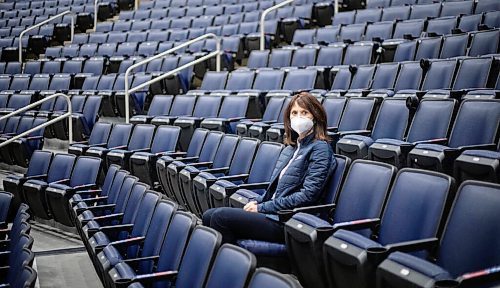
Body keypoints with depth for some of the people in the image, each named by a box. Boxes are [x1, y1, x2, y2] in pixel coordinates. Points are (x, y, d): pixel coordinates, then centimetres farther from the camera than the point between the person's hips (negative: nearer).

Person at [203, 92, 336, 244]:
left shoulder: (320, 149, -8)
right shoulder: (292, 147, 18)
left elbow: (307, 195, -16)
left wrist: (262, 208, -13)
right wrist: (257, 202, 2)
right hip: (274, 211, 8)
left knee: (221, 216, -20)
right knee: (208, 216, -2)